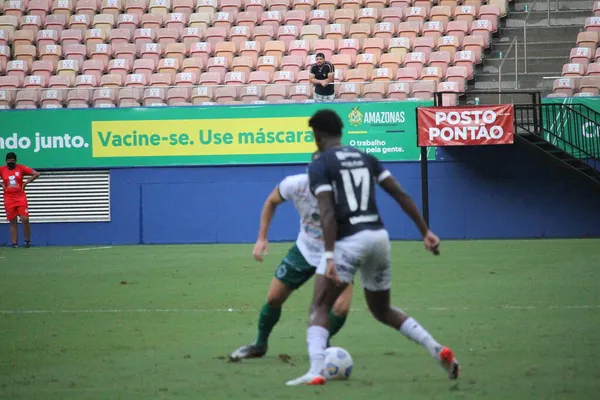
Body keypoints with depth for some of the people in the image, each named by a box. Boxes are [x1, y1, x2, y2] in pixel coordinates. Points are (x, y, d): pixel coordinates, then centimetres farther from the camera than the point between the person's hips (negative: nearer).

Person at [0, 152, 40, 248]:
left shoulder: (21, 168, -2)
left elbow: (36, 174, -2)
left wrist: (25, 183, -5)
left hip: (21, 197, -1)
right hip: (9, 199, 1)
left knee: (25, 219, -9)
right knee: (13, 222, 3)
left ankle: (27, 240, 7)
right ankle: (14, 243, 8)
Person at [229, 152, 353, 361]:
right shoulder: (296, 185, -21)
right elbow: (271, 202, 1)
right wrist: (262, 238, -3)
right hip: (305, 249, 3)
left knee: (341, 307, -19)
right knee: (273, 298, 5)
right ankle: (259, 345, 32)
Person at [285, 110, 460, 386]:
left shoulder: (320, 165, -3)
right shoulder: (366, 158, 15)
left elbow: (327, 213, -16)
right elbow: (401, 195, 9)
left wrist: (329, 257, -21)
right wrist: (426, 232, 10)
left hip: (348, 241, -6)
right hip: (378, 236, 6)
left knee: (319, 309, 2)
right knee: (382, 310, 23)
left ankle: (316, 372, -18)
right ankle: (438, 350, 10)